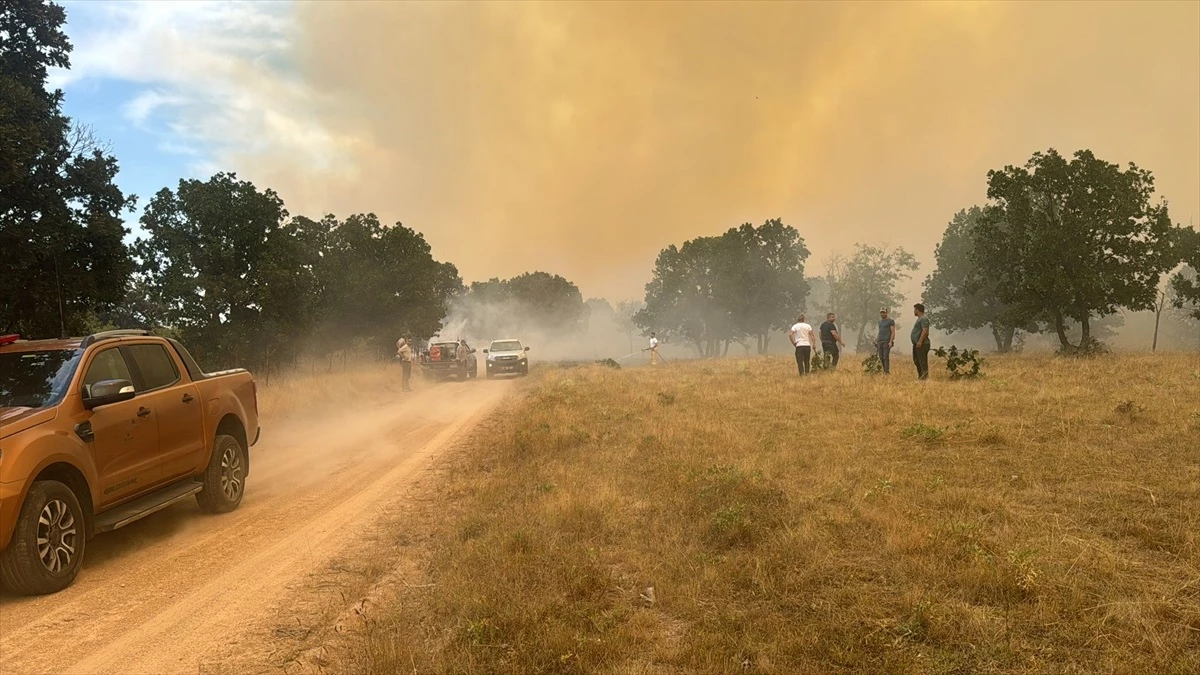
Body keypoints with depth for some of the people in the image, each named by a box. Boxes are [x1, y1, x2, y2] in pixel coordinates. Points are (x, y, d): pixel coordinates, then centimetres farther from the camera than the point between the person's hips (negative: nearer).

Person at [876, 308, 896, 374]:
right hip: (880, 341, 6)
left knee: (886, 357, -9)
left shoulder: (891, 321, -3)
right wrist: (876, 341, 15)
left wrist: (891, 342, -17)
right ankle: (884, 370, 15)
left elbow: (893, 332, -8)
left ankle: (887, 372, -7)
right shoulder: (880, 321, 17)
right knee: (881, 357, 5)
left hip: (887, 341, -6)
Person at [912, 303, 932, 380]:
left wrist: (920, 342, -27)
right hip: (916, 344, 11)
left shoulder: (924, 319, -12)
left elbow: (925, 331, -22)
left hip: (922, 344, -11)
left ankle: (925, 377, -9)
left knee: (923, 362, -9)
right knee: (916, 361, 15)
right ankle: (920, 376, 23)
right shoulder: (919, 319, 20)